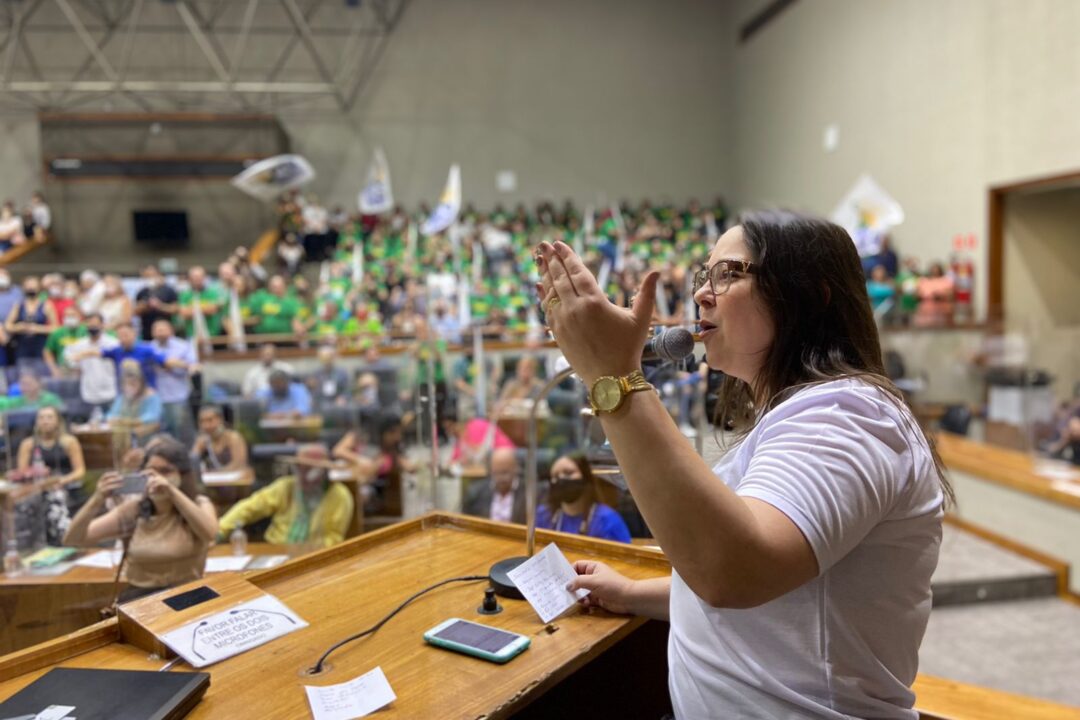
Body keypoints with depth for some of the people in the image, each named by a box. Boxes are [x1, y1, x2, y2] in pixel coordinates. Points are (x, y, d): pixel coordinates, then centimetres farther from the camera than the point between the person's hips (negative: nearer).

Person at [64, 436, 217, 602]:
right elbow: (72, 540, -4)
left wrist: (172, 491, -34)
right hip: (139, 597, 3)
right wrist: (98, 499, -21)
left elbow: (209, 534, -26)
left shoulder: (199, 504, -3)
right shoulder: (132, 508, 3)